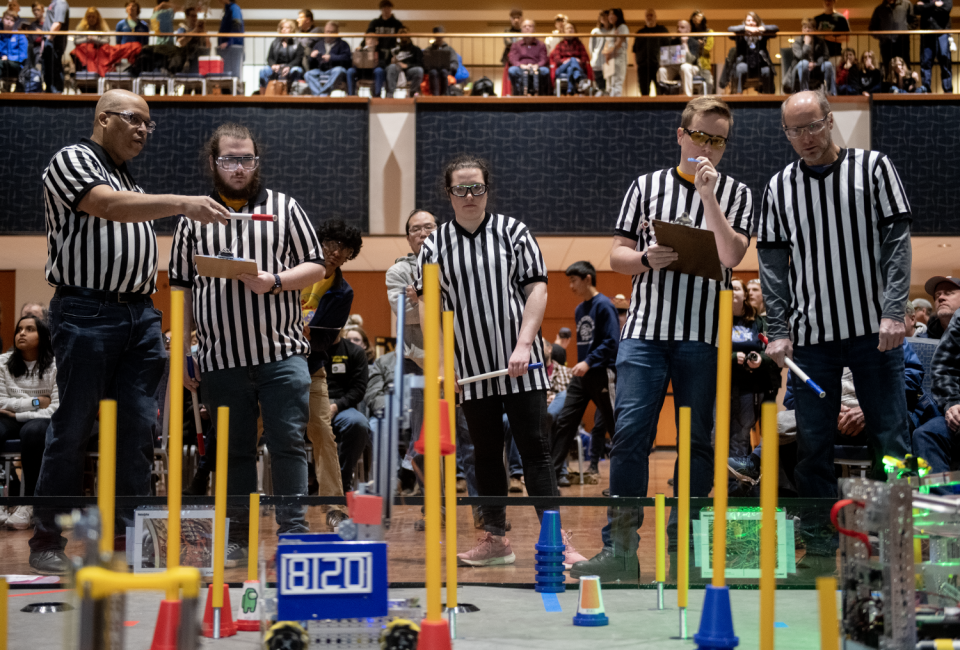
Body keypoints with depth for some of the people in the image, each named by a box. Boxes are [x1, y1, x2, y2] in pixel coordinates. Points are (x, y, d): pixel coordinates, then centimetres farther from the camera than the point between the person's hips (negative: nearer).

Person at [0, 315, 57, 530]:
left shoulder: (55, 365, -2)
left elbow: (56, 409, -8)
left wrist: (20, 414, -14)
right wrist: (35, 402, -7)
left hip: (41, 421, -2)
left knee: (32, 431, -39)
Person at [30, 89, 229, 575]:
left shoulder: (130, 182, 24)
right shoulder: (72, 160, 0)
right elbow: (110, 206, -19)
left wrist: (155, 324, 16)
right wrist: (182, 203, -30)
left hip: (140, 315, 7)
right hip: (89, 311, -7)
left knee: (138, 428, 3)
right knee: (73, 429, -4)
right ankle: (48, 543, 4)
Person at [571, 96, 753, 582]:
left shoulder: (736, 194, 9)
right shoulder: (646, 186, 12)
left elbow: (729, 256, -7)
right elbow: (617, 255, 11)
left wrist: (708, 194, -10)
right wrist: (646, 259, -9)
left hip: (704, 334, 0)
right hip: (646, 328, 0)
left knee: (697, 441, 3)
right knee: (630, 432, -8)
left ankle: (683, 547, 13)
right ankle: (620, 548, -5)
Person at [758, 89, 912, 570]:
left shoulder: (873, 168, 3)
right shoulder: (779, 188, 9)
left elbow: (896, 241, -2)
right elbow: (773, 263, 8)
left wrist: (893, 312, -12)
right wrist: (778, 330, -2)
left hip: (873, 330, -2)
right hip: (811, 334, 2)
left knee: (891, 441, -1)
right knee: (813, 445, 2)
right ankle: (820, 548, 11)